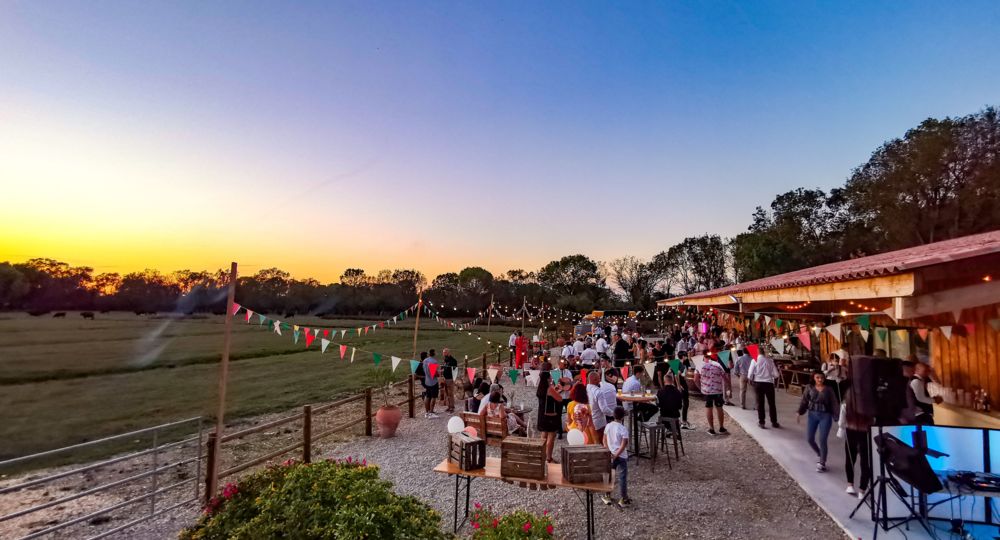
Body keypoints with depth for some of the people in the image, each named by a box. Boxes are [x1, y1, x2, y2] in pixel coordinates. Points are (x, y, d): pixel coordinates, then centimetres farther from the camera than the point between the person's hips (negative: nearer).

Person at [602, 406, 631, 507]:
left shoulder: (608, 426, -3)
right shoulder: (623, 429, -18)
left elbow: (605, 441, 0)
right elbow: (623, 445, -21)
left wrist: (609, 453, -2)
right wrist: (616, 455, -15)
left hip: (609, 455, 5)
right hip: (621, 457, -5)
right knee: (622, 477, 8)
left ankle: (607, 497, 26)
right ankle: (624, 499, 17)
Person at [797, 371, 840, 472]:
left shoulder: (829, 389, -4)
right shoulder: (810, 389, 1)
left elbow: (834, 403, -4)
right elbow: (804, 401, 3)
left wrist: (837, 417, -10)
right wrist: (800, 413, -5)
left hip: (825, 416, -3)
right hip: (812, 415, 3)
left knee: (822, 440, -4)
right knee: (809, 438, 4)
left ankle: (822, 463, 11)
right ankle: (820, 455, 32)